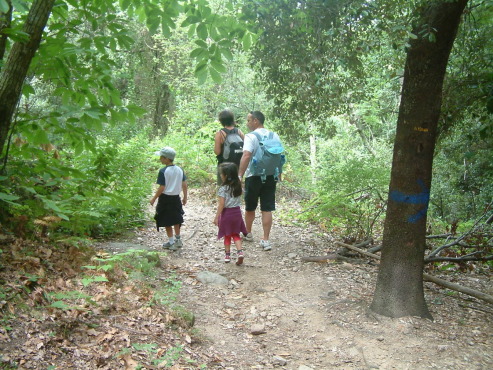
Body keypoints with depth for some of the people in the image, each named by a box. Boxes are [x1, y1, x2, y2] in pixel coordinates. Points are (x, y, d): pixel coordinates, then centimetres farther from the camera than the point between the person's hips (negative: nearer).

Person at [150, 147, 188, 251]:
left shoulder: (163, 171, -18)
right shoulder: (179, 170, -1)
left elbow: (162, 188, -19)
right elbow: (185, 185, 2)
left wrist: (154, 199, -8)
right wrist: (185, 197, 14)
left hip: (165, 198, -6)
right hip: (176, 198, 6)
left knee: (167, 222, 8)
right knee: (176, 220, 22)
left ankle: (171, 242, 12)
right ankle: (178, 240, 32)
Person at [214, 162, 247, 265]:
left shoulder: (223, 188, -17)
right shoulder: (238, 186, -1)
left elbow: (221, 205, -17)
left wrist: (217, 217, -11)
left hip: (226, 213, -4)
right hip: (237, 211, 4)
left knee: (227, 235, 11)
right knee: (236, 234, 15)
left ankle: (227, 255, 20)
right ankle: (240, 252, -1)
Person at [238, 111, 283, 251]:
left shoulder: (251, 136, -12)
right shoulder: (274, 136, 6)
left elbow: (246, 156, -25)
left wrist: (240, 175, -25)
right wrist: (279, 175, 20)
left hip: (253, 176, -4)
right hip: (270, 177, 4)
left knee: (250, 208, 15)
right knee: (267, 209, 4)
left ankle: (248, 233, 33)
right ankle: (266, 240, 2)